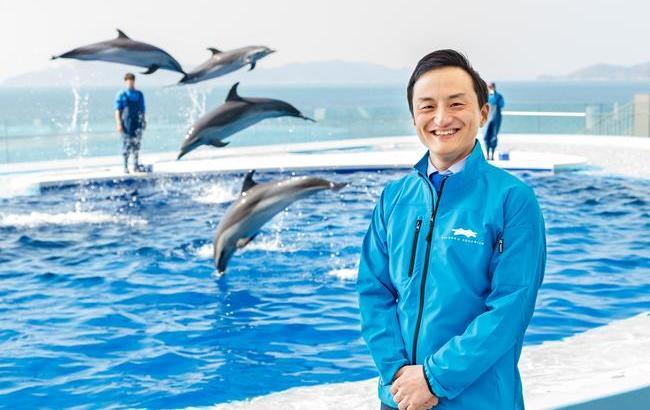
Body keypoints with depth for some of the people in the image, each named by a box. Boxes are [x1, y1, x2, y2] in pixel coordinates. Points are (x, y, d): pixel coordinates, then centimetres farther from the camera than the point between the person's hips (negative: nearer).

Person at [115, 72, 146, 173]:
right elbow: (117, 111, -2)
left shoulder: (139, 94, 11)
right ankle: (125, 166, 7)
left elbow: (142, 110, 15)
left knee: (136, 144, 3)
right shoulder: (121, 95, 1)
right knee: (126, 144, 0)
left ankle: (136, 165, 10)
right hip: (126, 124, -3)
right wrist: (118, 123, -9)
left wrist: (143, 121, 12)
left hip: (137, 123, 3)